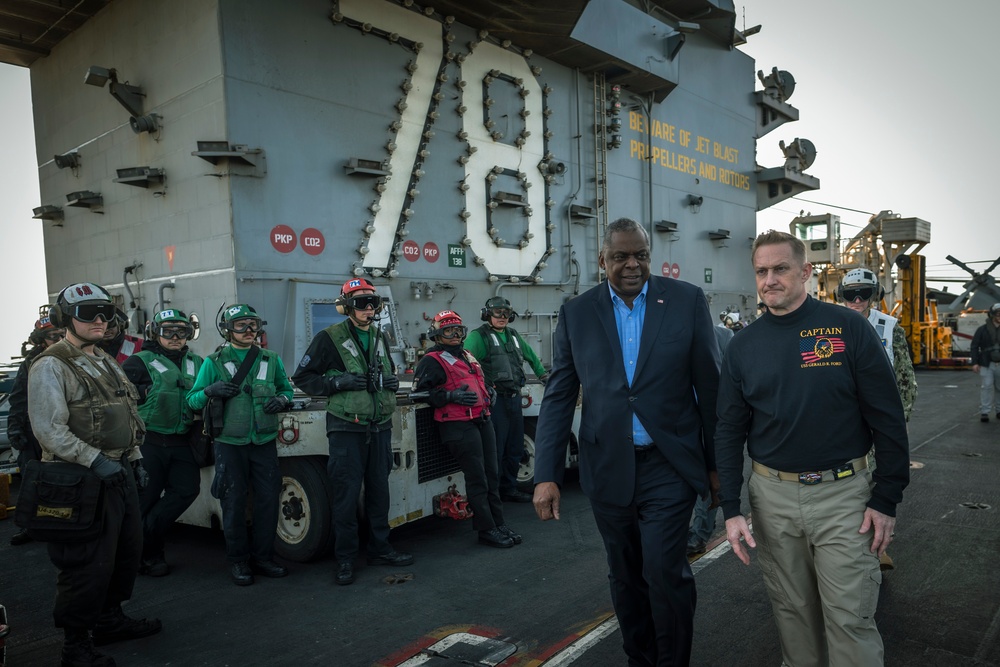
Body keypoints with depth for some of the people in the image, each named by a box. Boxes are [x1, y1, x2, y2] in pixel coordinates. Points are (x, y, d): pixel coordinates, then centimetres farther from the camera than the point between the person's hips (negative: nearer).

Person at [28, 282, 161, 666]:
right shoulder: (51, 367, -11)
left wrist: (134, 459, 17)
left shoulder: (107, 364, 16)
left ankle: (110, 619, 35)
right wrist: (96, 462, -24)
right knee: (91, 564, -4)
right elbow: (50, 430, -19)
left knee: (128, 550, 17)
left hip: (119, 473, 9)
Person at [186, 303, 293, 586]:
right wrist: (209, 391, -19)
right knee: (234, 503, 3)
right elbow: (192, 401, 2)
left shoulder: (270, 360, 9)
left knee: (268, 499, 4)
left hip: (265, 443, 3)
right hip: (230, 444, -2)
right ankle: (238, 560, 18)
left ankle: (262, 557, 19)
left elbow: (286, 389, 19)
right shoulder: (214, 362, 2)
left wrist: (282, 399, -4)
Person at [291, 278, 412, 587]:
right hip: (347, 428, -5)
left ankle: (380, 549, 26)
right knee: (347, 495, -1)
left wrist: (393, 382, 4)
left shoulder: (379, 337, 13)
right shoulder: (329, 338, -6)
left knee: (379, 490, 13)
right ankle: (345, 559, 13)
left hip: (380, 426, 6)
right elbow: (302, 377, -4)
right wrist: (338, 382, -17)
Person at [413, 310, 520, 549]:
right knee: (477, 479, -4)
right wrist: (451, 396, -21)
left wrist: (489, 391, 15)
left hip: (483, 420, 8)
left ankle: (499, 523, 22)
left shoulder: (467, 356, 21)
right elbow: (420, 391, -12)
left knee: (492, 475, 12)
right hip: (459, 425, -8)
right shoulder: (433, 360, -4)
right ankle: (486, 529, 6)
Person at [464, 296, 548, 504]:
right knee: (496, 450, -3)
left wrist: (543, 375, 32)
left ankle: (509, 489, 28)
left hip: (514, 398, 7)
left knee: (515, 448, 15)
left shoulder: (513, 335, 18)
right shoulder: (479, 336, -5)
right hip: (495, 399, -7)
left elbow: (530, 356, 32)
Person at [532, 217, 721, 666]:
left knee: (665, 572, -4)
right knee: (625, 578, 15)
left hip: (668, 465, -2)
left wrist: (717, 461, 3)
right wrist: (546, 475, -4)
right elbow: (558, 397, 1)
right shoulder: (576, 313, 1)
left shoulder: (687, 301, -2)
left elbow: (710, 386, 1)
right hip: (608, 468, 2)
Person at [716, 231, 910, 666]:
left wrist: (886, 500, -6)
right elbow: (729, 430, 4)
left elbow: (887, 418, -5)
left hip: (843, 494, -2)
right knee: (792, 612, 16)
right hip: (772, 497, 3)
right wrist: (730, 509, -1)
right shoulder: (743, 346, 2)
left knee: (850, 618, 4)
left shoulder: (848, 328, -6)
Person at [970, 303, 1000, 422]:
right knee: (987, 386, -8)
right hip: (987, 364, -3)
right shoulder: (982, 330, -2)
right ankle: (984, 412, -5)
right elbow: (974, 347, -1)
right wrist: (975, 363, -8)